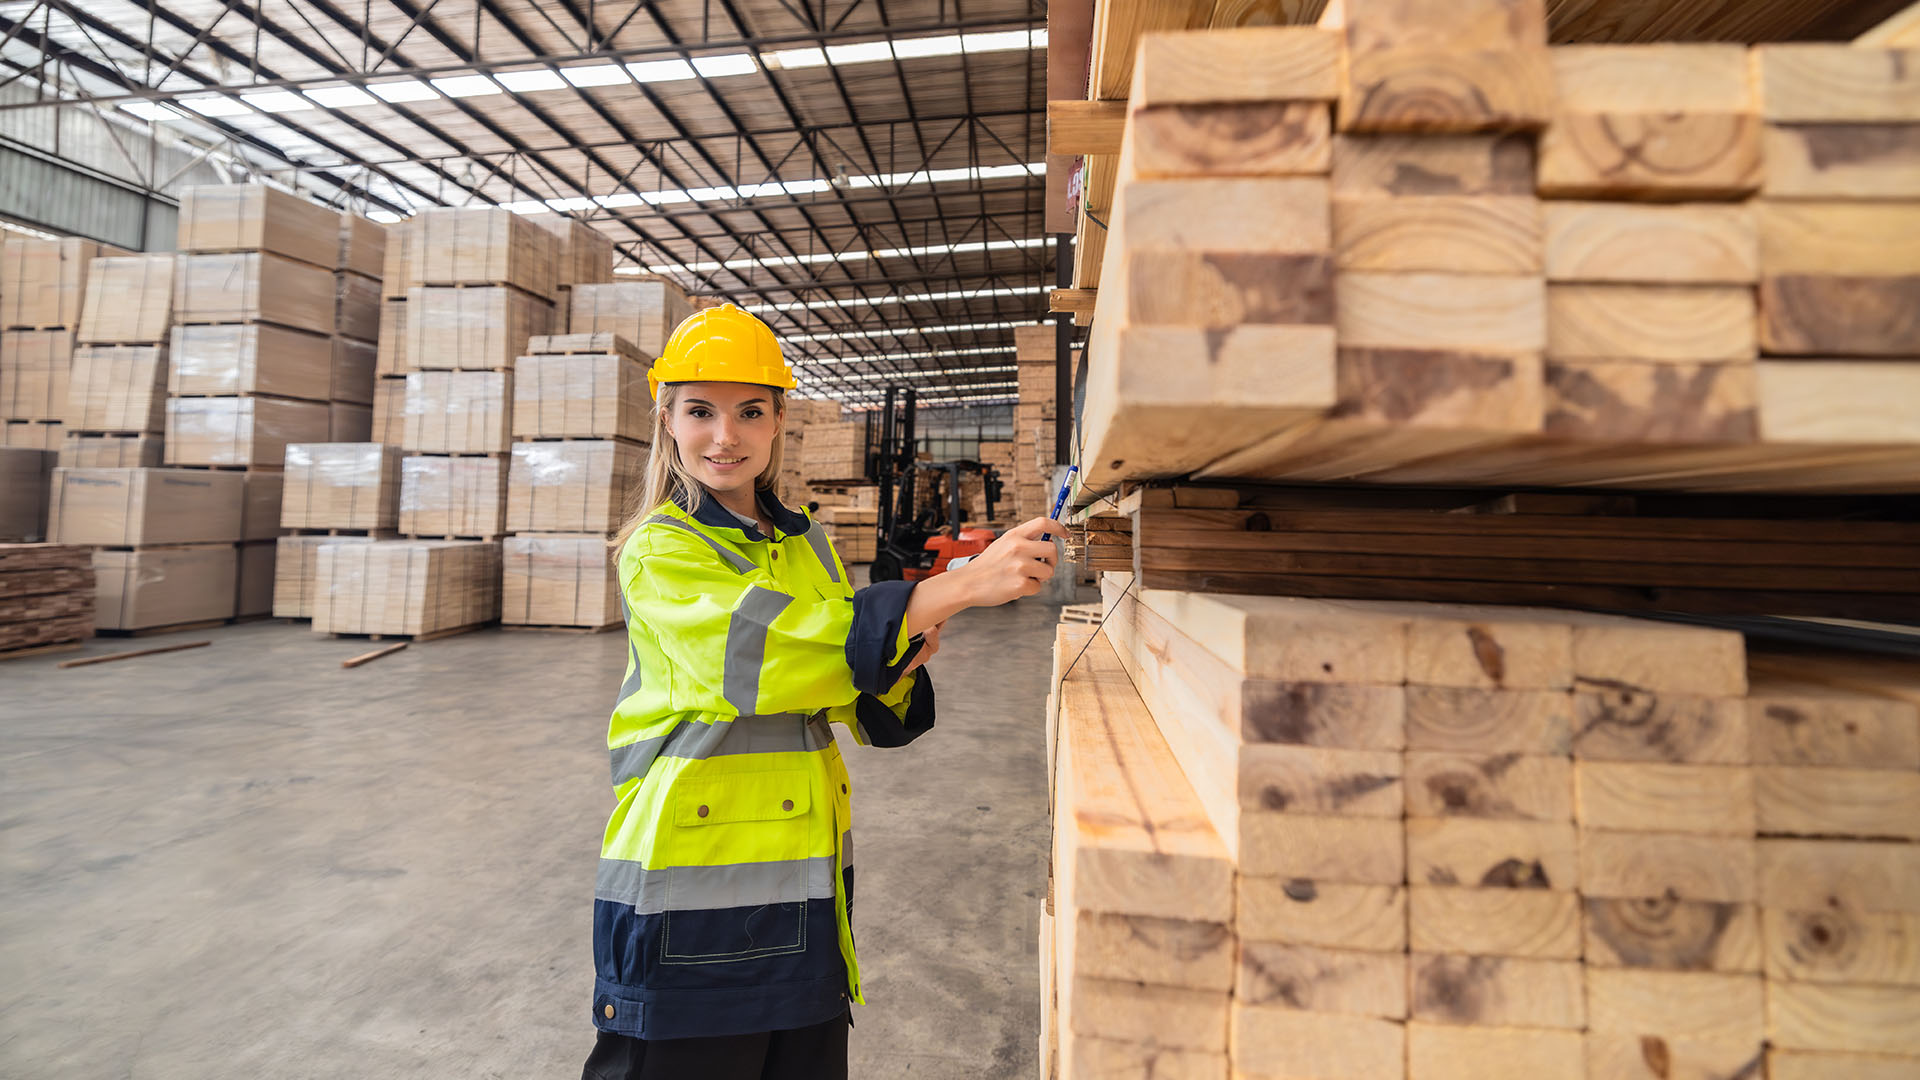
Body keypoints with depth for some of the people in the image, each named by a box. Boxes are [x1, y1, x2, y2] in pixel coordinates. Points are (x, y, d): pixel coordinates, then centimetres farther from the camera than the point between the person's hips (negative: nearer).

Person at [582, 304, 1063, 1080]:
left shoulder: (806, 545, 8)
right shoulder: (658, 552, -9)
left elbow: (869, 714, 11)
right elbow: (754, 648, -29)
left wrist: (901, 661, -13)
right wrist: (955, 589, -33)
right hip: (688, 902, -5)